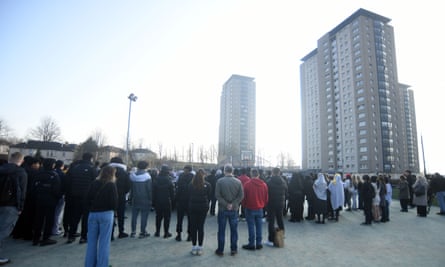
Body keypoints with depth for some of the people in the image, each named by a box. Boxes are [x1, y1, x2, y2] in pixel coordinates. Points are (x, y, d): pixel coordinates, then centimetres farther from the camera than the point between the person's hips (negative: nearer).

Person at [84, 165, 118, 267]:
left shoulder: (94, 183, 3)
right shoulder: (111, 185, -9)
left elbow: (88, 198, 4)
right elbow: (114, 202, -10)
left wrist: (92, 209, 13)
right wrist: (113, 209, 9)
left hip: (93, 214, 4)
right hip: (106, 214, -4)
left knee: (92, 241, 14)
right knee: (104, 242, 4)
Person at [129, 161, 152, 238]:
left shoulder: (132, 176, 1)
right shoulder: (146, 176, -13)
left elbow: (131, 188, 8)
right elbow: (149, 189, -11)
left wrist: (132, 197, 15)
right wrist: (150, 199, -4)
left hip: (135, 199, 4)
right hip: (145, 199, -4)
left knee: (134, 215, 14)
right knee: (144, 216, 3)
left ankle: (133, 232, 20)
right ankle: (142, 232, 7)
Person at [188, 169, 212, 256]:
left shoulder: (191, 184, -4)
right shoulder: (207, 185, -7)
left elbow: (188, 196, 3)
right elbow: (209, 196, 1)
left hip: (192, 208, 1)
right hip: (203, 208, 0)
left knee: (193, 227, 9)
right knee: (201, 227, 6)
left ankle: (194, 247, 15)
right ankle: (199, 248, 12)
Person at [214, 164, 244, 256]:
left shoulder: (220, 181, -10)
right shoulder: (238, 182, -4)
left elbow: (217, 195, -13)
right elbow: (241, 195, -7)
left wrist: (226, 204, -10)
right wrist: (233, 204, -9)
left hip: (222, 209, -1)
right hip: (234, 210, 2)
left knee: (221, 231, 9)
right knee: (234, 230, 13)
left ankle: (220, 250, 18)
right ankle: (233, 250, 22)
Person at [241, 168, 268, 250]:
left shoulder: (247, 184, -13)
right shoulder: (264, 184, -1)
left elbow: (244, 197, -7)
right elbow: (266, 198, 6)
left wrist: (244, 205, 11)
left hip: (250, 208, -4)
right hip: (260, 209, 4)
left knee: (251, 227, 3)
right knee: (259, 226, 11)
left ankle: (252, 244, 8)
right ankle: (259, 244, 18)